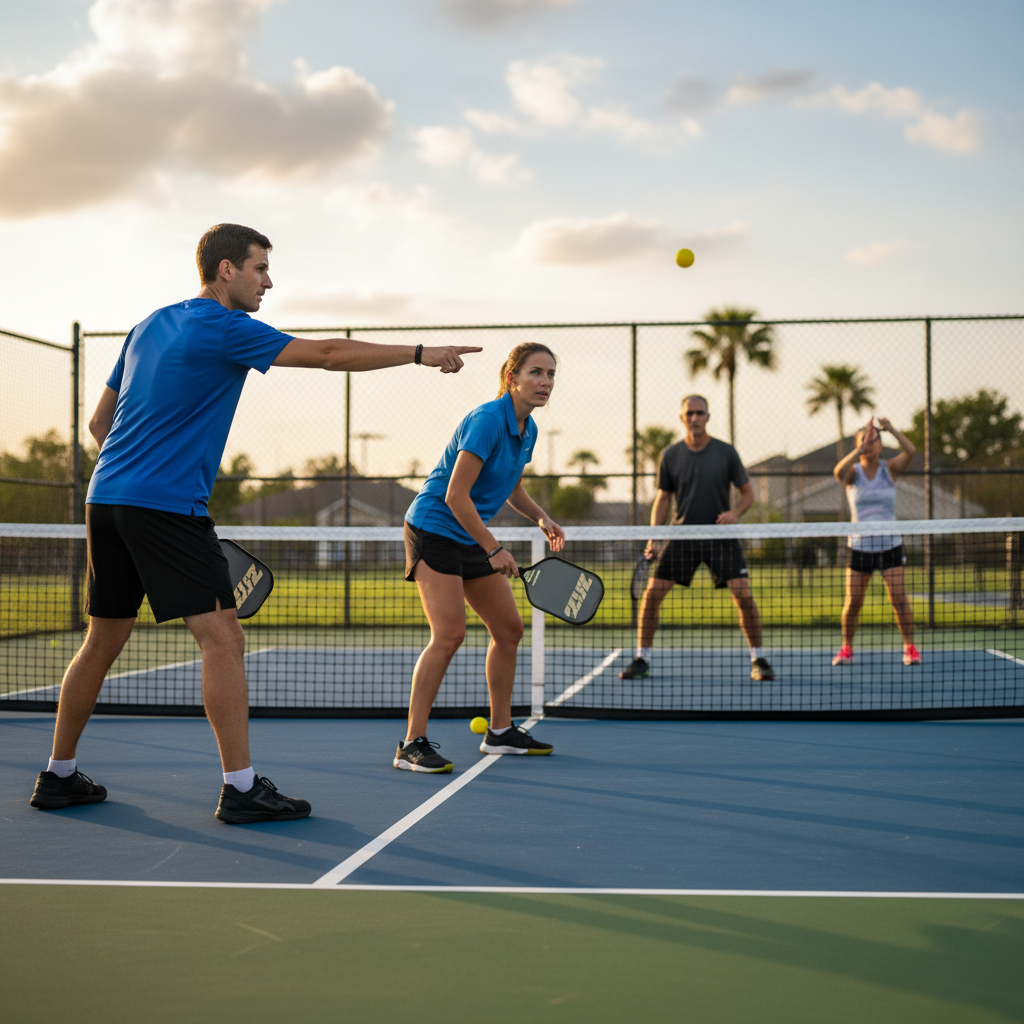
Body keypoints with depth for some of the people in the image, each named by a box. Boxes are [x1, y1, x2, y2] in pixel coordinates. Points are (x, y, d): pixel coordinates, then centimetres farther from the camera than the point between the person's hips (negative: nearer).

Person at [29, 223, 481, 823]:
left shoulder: (151, 326, 18)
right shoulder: (225, 328, -7)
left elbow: (99, 422, 22)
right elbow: (331, 354, -11)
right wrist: (421, 354, -5)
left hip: (107, 498, 9)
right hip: (167, 505, -9)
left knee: (104, 642, 16)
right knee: (223, 638, -8)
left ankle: (59, 777, 24)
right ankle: (241, 788, -9)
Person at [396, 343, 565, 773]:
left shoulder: (527, 429, 6)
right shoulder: (487, 420, -21)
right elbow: (456, 496, -25)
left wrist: (541, 517, 6)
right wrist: (494, 550, -21)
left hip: (471, 537, 9)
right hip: (434, 529, -9)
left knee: (509, 628, 10)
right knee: (450, 632, -19)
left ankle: (500, 731, 23)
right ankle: (412, 744, -13)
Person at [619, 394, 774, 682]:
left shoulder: (725, 452, -2)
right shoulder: (670, 455, 2)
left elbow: (747, 493, 5)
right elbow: (663, 498, 8)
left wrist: (734, 513, -16)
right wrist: (654, 537, -3)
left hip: (720, 537, -1)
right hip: (681, 536, 2)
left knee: (744, 595, -13)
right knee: (651, 595, -5)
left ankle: (758, 660, 3)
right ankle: (642, 660, 9)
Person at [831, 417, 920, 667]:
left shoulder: (889, 468, 0)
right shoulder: (853, 472, -2)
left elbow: (910, 451, -18)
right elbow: (838, 471, -27)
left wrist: (892, 430, -31)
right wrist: (860, 449, -38)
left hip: (890, 545, 0)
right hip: (859, 545, 0)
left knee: (898, 597, -9)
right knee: (853, 601, 0)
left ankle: (910, 647, 4)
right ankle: (846, 648, 16)